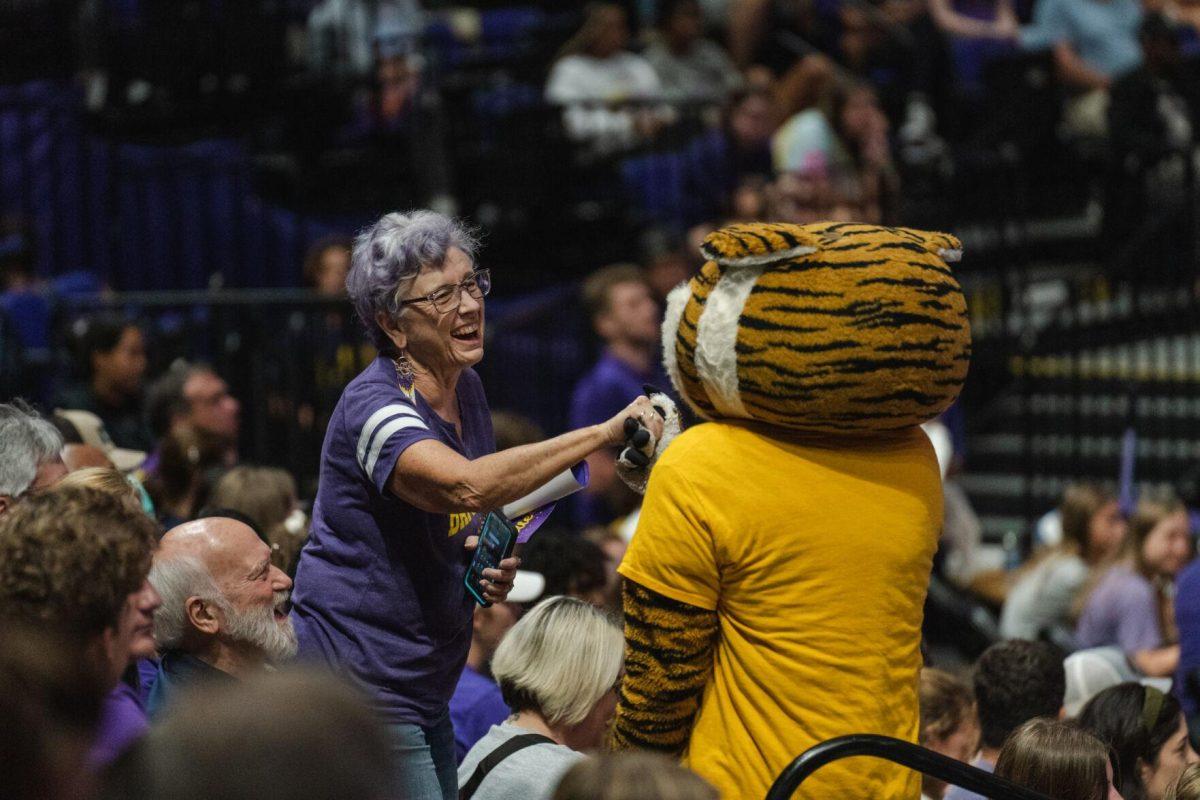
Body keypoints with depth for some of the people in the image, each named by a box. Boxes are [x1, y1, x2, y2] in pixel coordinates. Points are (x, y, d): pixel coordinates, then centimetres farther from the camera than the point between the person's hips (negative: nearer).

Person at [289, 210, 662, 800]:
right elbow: (466, 485, -40)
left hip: (424, 692, 9)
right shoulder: (374, 407, -20)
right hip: (360, 688, -9)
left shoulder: (465, 390, 8)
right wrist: (602, 434, -39)